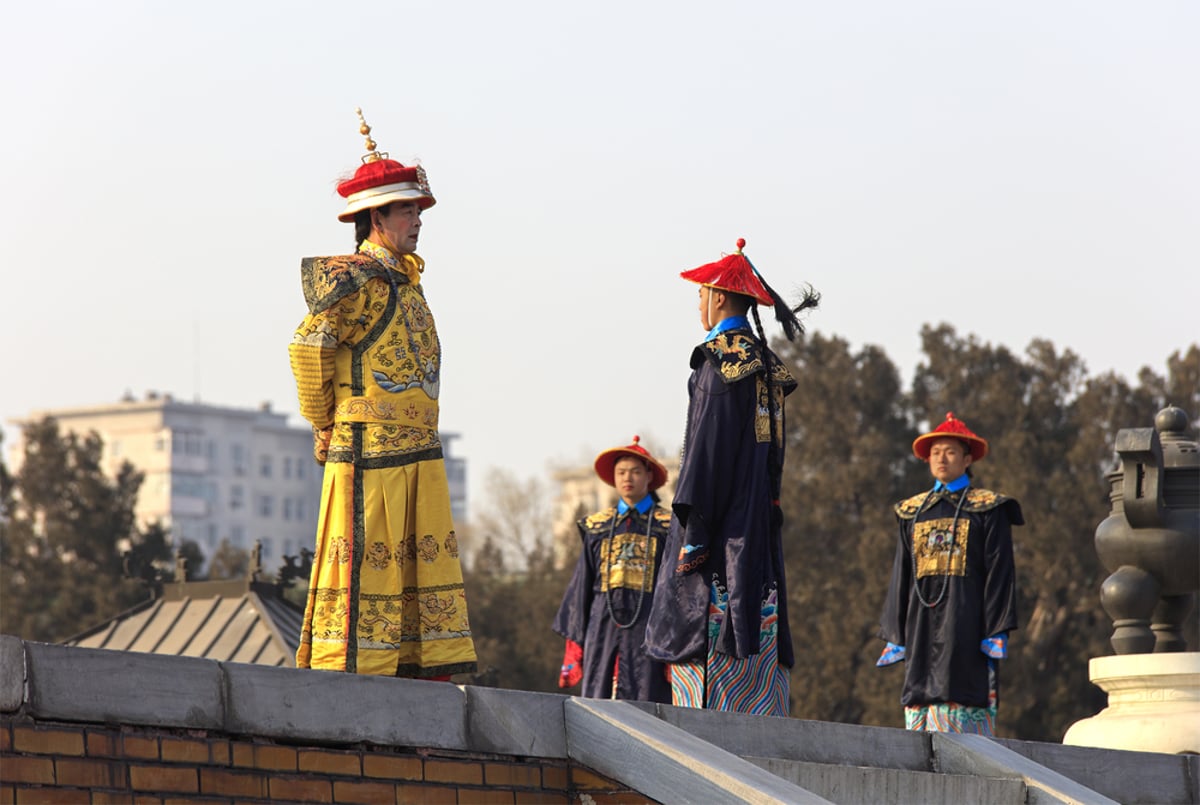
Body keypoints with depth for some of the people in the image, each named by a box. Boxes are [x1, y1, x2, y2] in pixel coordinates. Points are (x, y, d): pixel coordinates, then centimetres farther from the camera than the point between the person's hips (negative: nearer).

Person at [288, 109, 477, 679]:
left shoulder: (404, 277, 16)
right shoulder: (359, 280, -12)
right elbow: (308, 344, -21)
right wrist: (324, 424, -10)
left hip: (420, 451, 9)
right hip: (368, 450, -9)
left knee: (427, 565, 8)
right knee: (361, 564, -7)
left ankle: (429, 672, 10)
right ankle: (343, 676, -6)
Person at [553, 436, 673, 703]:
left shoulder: (666, 525, 9)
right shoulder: (597, 526, 17)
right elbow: (580, 587, 18)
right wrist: (574, 642, 11)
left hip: (647, 629, -3)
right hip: (603, 628, 3)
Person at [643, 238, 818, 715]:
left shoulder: (720, 361, -11)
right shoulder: (764, 364, 15)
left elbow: (709, 447, -16)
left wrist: (694, 533, -17)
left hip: (722, 526, -9)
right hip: (758, 524, 9)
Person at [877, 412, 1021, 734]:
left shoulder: (987, 510, 5)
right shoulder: (913, 512, 18)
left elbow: (999, 573, 0)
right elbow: (901, 577, 18)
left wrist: (996, 634, -7)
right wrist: (895, 635, 12)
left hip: (965, 621, -4)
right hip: (922, 620, 4)